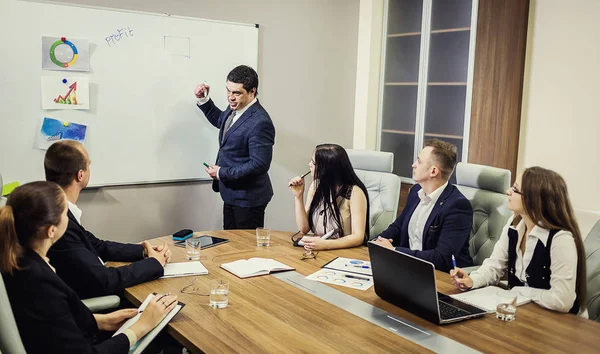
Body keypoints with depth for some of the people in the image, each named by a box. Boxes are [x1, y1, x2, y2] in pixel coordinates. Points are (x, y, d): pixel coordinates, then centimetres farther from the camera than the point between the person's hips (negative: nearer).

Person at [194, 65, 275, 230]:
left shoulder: (260, 123, -27)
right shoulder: (234, 108, 1)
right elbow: (220, 120, 25)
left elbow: (259, 164, -28)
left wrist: (222, 173, -20)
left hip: (248, 198, -9)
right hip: (231, 194, 9)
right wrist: (203, 100, 9)